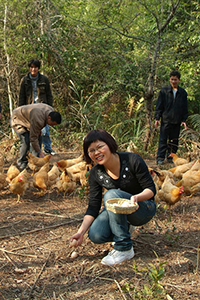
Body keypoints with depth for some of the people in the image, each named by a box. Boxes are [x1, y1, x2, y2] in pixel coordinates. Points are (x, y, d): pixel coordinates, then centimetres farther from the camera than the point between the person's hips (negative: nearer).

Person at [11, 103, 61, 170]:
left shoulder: (51, 111, -15)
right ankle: (22, 164, -7)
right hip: (18, 120, -9)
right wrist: (40, 152, -30)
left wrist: (39, 130, 5)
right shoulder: (38, 119, -41)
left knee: (38, 138, -3)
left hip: (27, 120, 9)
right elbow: (33, 138, -34)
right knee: (26, 141, -21)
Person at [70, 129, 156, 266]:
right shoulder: (96, 173, -8)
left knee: (111, 194, -33)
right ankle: (123, 228, 10)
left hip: (145, 208, -4)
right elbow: (93, 207, -7)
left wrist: (137, 197, -38)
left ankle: (125, 248, -23)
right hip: (118, 210, 4)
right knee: (96, 235, -24)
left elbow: (151, 189, -15)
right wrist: (81, 232, -20)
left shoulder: (132, 160, -20)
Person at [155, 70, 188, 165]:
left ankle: (171, 157, 18)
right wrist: (157, 118, -3)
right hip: (166, 120, -2)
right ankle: (160, 158, 1)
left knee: (174, 141, 8)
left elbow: (185, 108, 12)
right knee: (163, 140, -3)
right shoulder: (164, 91, 2)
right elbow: (159, 106, 3)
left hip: (177, 121, 2)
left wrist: (184, 120, 5)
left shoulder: (183, 93, 8)